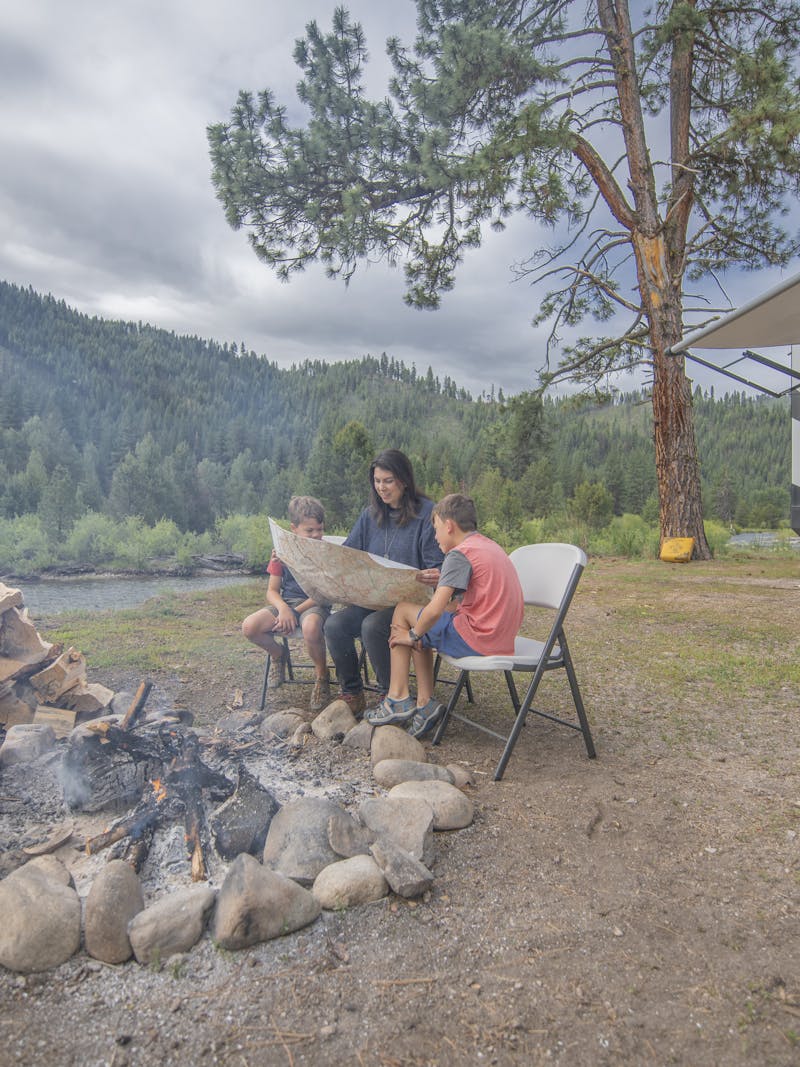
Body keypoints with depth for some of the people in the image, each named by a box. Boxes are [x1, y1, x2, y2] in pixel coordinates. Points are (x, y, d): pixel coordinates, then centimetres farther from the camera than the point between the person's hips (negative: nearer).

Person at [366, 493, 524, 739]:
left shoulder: (459, 554, -13)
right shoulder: (490, 545, 15)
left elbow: (435, 609, -22)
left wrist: (412, 635, -3)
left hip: (476, 640, -9)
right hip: (502, 638, 9)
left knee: (403, 610, 5)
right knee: (420, 630, 21)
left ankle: (398, 700, 7)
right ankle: (424, 703, 12)